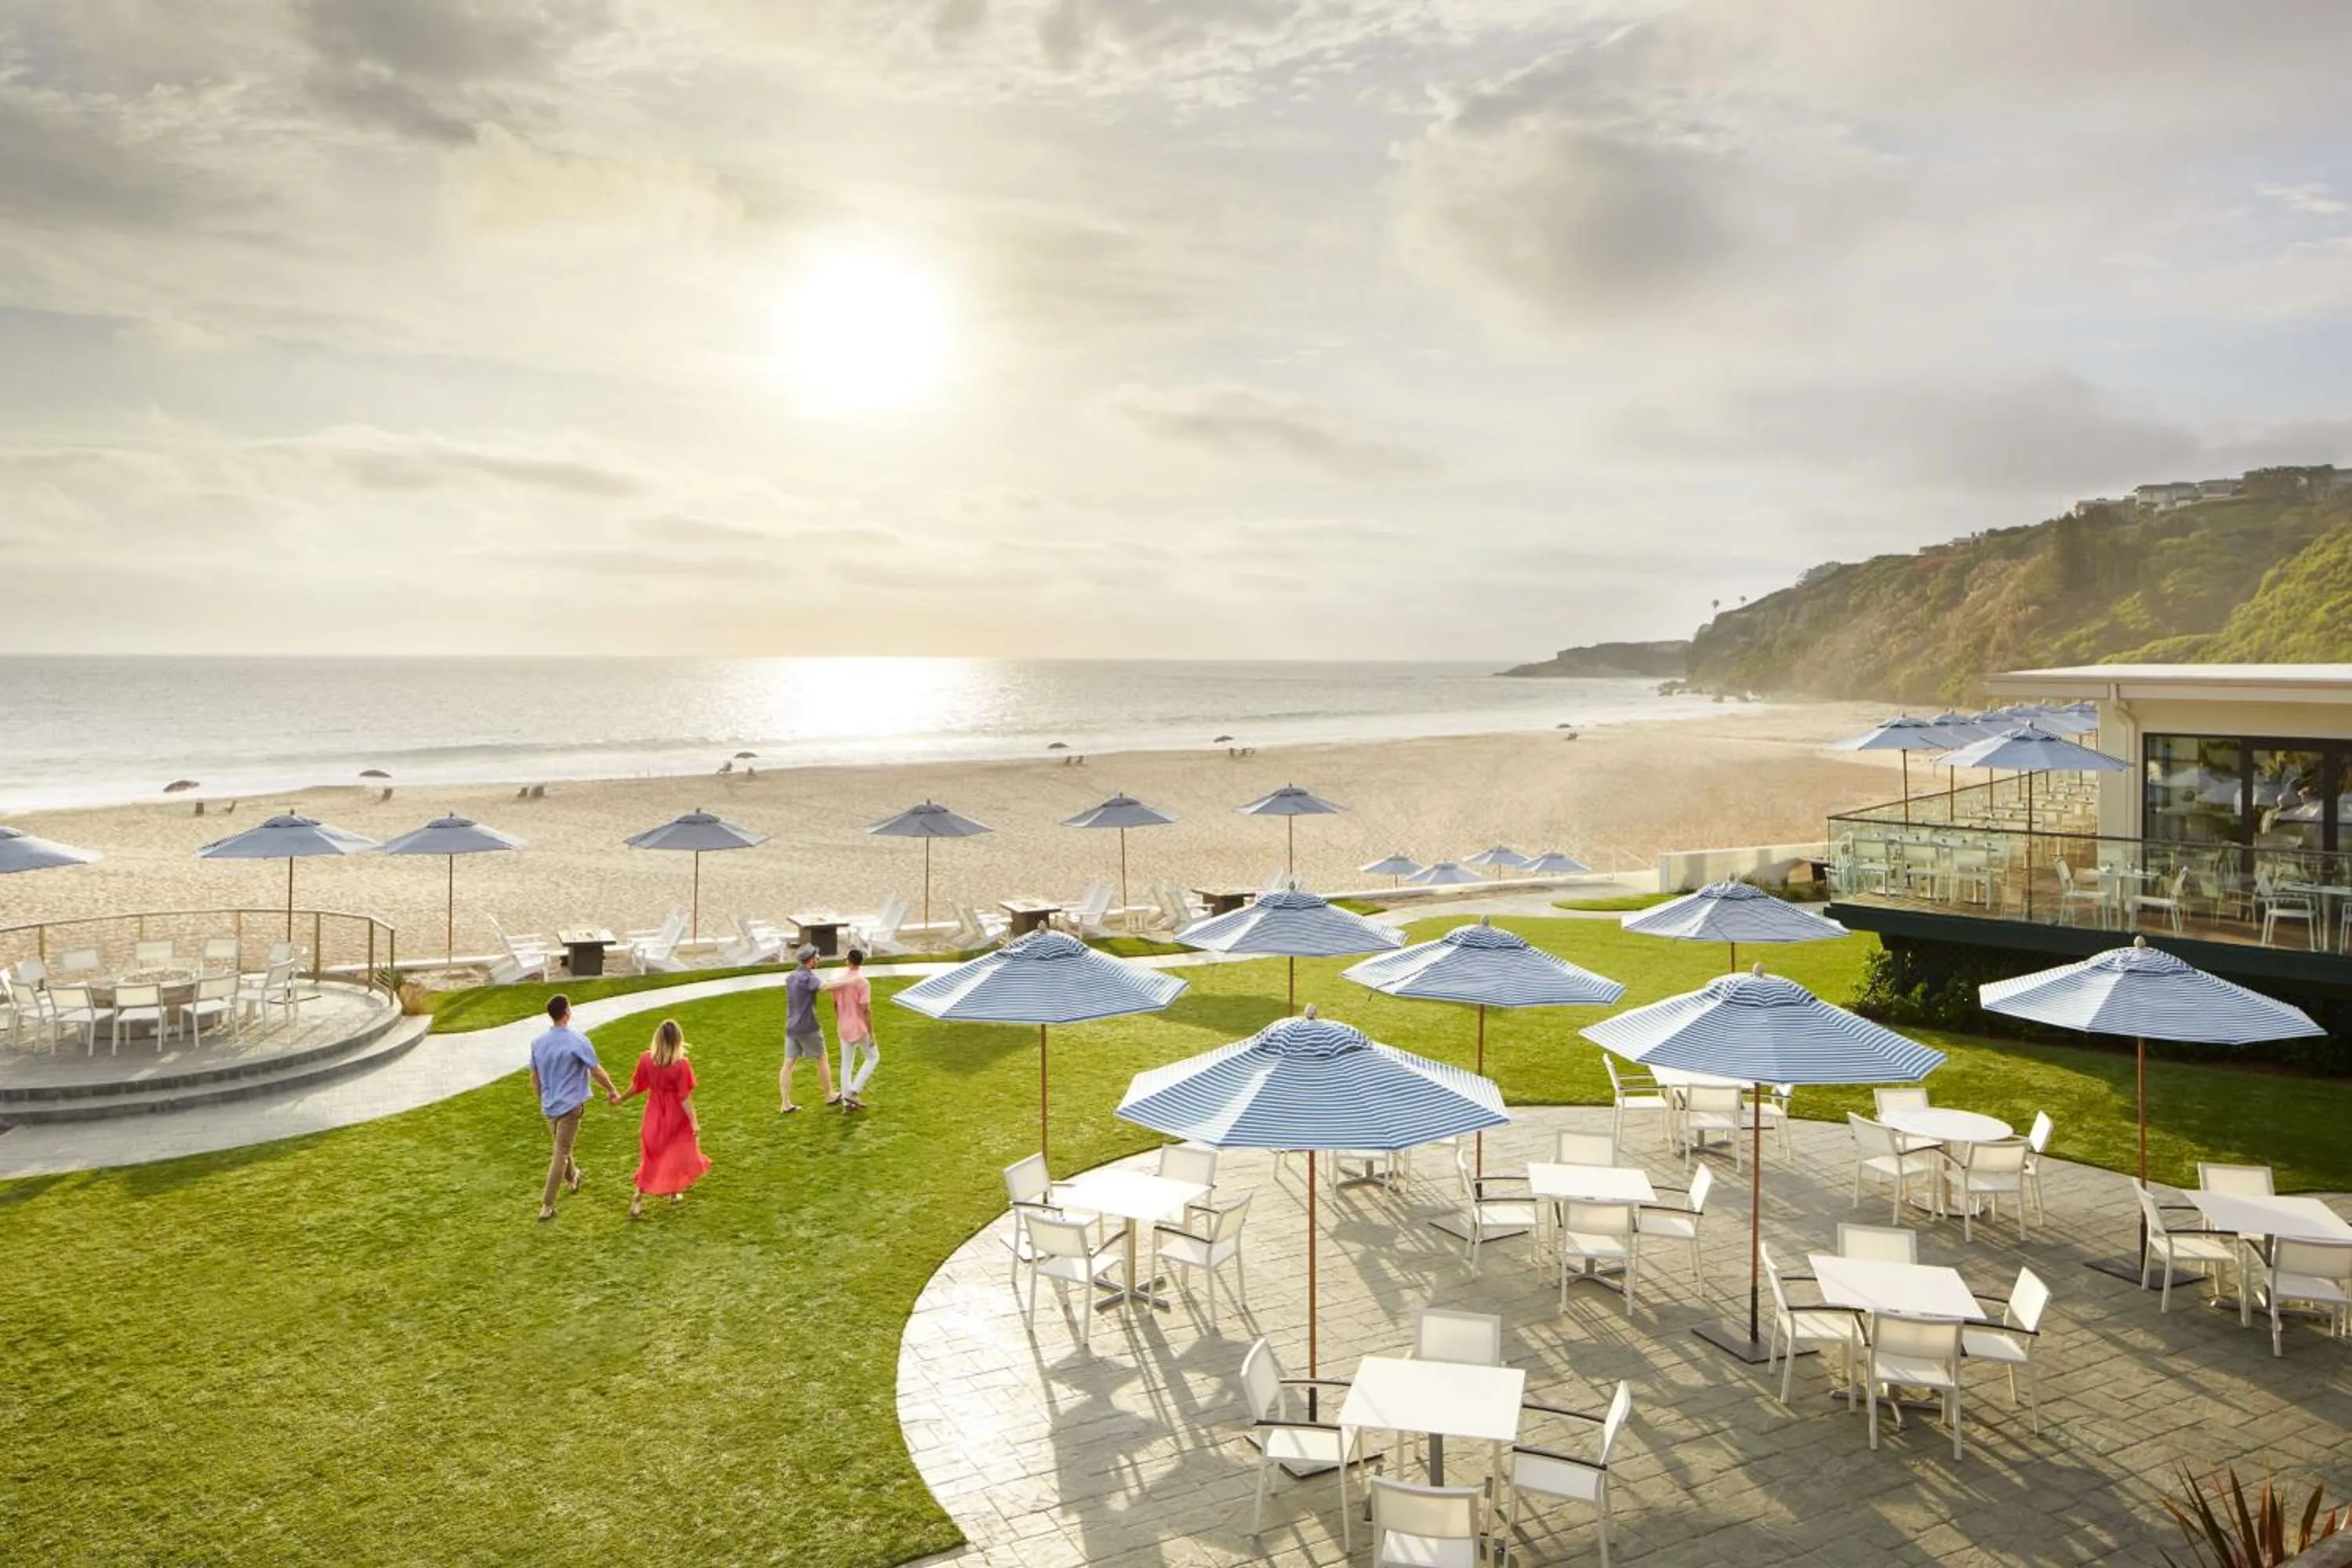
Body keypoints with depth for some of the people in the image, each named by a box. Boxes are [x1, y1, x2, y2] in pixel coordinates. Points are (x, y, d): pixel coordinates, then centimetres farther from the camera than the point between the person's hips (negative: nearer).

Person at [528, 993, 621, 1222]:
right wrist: (612, 1091, 5)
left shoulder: (538, 1043, 0)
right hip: (570, 1105, -6)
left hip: (549, 1106, 6)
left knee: (561, 1147, 26)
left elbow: (534, 1078, 9)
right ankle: (547, 1206, -2)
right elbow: (596, 1070, -10)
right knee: (561, 1154, 0)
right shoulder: (577, 1041, -17)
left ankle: (572, 1180, 50)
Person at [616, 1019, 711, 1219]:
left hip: (654, 1115, 2)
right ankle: (673, 1192, 34)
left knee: (651, 1156, 13)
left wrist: (621, 1098, 17)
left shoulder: (646, 1059, -13)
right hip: (676, 1117, -2)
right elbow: (684, 1098, -20)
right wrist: (694, 1123, -15)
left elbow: (637, 1087, -2)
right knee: (676, 1153, 20)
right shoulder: (681, 1065, -22)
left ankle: (638, 1200, 6)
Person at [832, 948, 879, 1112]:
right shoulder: (862, 982, -21)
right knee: (873, 1058, 13)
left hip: (845, 1028, 6)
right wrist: (871, 1033, -14)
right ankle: (853, 1092, 4)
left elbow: (835, 1004, 11)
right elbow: (866, 1009, -22)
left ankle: (846, 1101, 17)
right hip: (860, 1028, -6)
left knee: (847, 1064, 14)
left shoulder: (839, 981, -1)